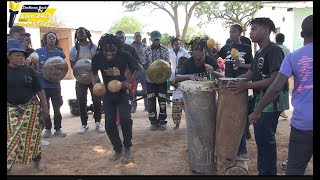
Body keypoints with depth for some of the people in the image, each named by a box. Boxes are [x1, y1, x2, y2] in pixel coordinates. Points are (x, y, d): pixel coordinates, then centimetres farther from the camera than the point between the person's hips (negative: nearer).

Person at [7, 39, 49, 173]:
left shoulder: (29, 70, -2)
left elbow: (39, 90, 2)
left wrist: (45, 106, -1)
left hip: (30, 108, 1)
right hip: (10, 110, 0)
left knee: (32, 136, 8)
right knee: (10, 138, -1)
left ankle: (37, 159, 26)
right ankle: (8, 165, 12)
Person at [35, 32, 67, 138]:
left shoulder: (59, 53, 1)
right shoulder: (38, 52, 0)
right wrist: (38, 71, -14)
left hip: (55, 85, 0)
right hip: (43, 85, 0)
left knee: (57, 108, 9)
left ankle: (58, 129, 21)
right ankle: (48, 129, 24)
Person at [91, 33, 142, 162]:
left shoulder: (124, 56, -20)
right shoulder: (97, 58, -15)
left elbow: (138, 70, -8)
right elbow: (94, 73, 4)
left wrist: (128, 81, -24)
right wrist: (95, 85, -16)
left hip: (123, 92, -2)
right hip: (107, 94, 3)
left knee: (125, 119, -18)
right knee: (109, 124, 2)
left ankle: (127, 148, 9)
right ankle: (118, 150, 23)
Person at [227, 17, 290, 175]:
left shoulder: (274, 50, -14)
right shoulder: (259, 53, 15)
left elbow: (275, 79, -22)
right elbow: (250, 74, 15)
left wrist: (246, 86, -25)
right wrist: (229, 80, 2)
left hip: (271, 102, -9)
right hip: (260, 101, 9)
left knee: (265, 139, -3)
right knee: (261, 138, 16)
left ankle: (268, 171, 13)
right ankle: (263, 170, 31)